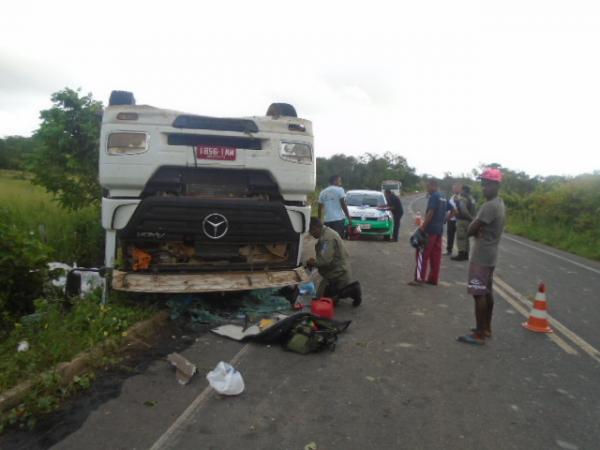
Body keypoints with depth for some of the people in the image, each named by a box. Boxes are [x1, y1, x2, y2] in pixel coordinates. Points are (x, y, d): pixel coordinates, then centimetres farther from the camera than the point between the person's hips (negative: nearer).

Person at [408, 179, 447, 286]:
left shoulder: (434, 196, -12)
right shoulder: (443, 197, 16)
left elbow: (430, 213, -21)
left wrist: (423, 226, -20)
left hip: (430, 229, -9)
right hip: (439, 229, 9)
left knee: (423, 253, -6)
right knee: (436, 255, 9)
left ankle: (419, 278, -8)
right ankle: (433, 279, 12)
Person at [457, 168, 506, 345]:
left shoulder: (489, 206, -21)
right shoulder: (499, 204, 13)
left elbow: (471, 229, -20)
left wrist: (476, 229, 1)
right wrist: (479, 230, -2)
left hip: (481, 256, -10)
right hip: (490, 254, 10)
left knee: (479, 294, -6)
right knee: (487, 292, 16)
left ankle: (479, 335, 0)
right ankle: (486, 329, 26)